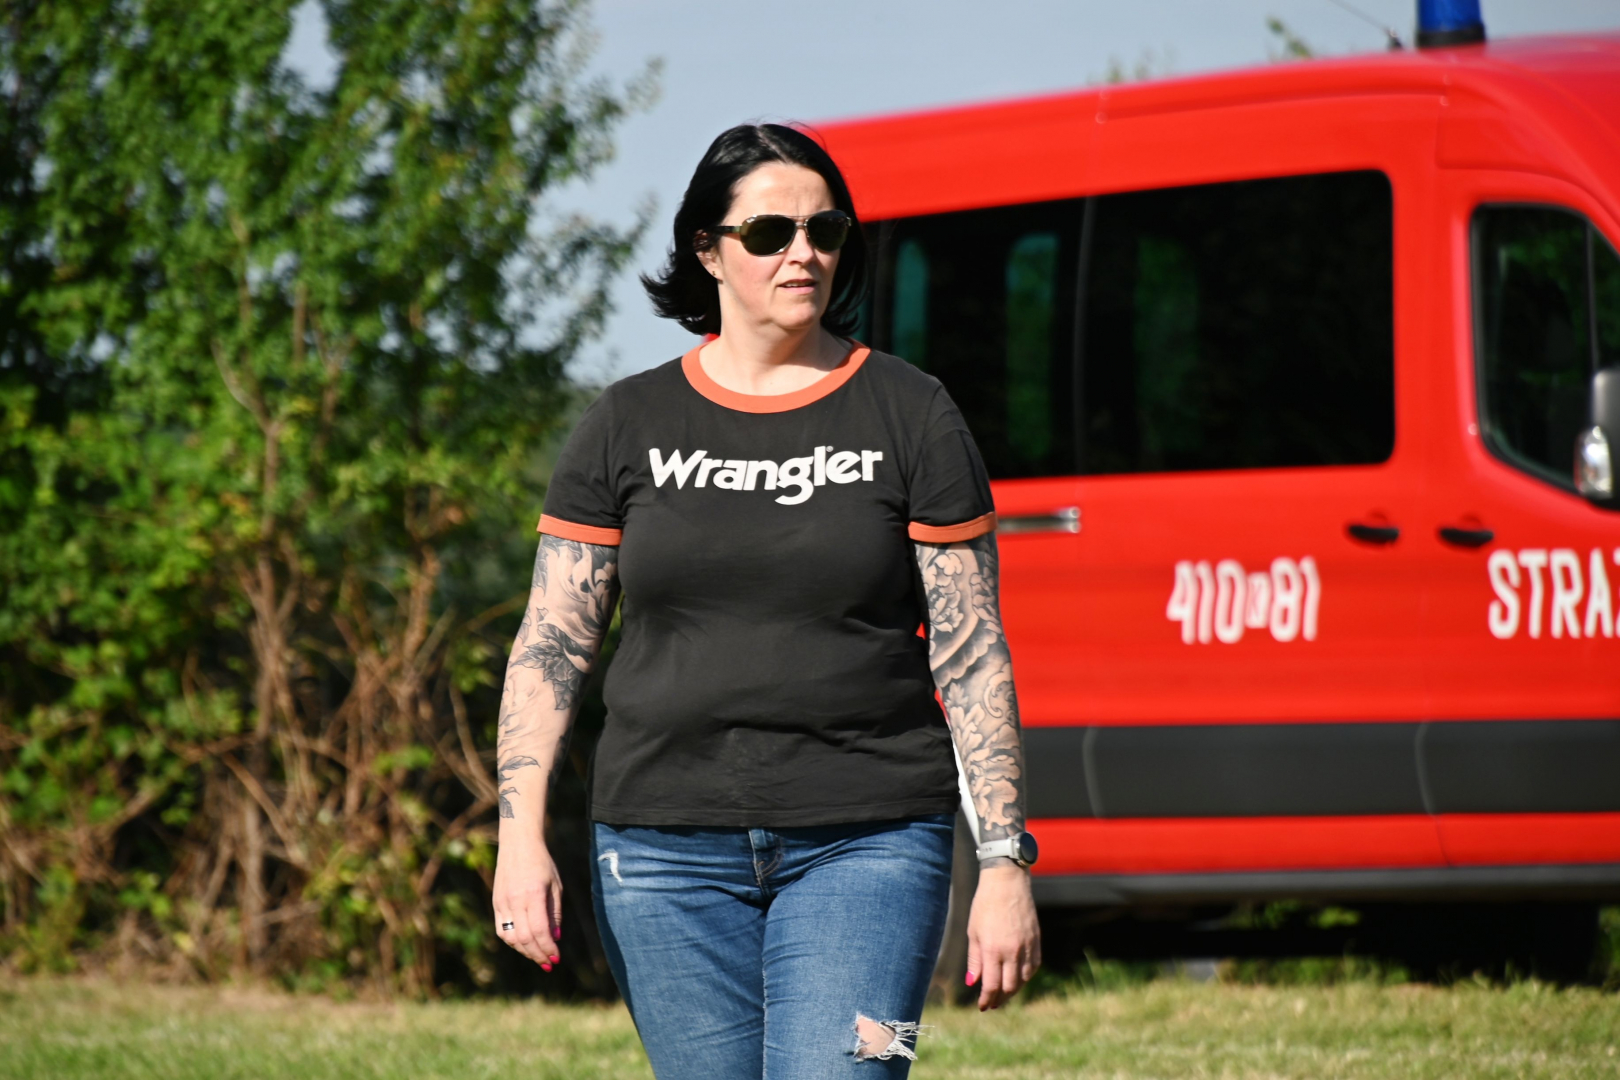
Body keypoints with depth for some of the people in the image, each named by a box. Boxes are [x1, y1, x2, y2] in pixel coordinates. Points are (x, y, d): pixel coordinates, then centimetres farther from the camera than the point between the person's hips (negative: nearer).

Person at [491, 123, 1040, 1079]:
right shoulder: (629, 426, 7)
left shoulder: (910, 416, 3)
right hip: (666, 852, 2)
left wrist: (1005, 864, -4)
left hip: (866, 846, -2)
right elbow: (551, 645, 6)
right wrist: (522, 838, -6)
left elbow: (974, 658, 2)